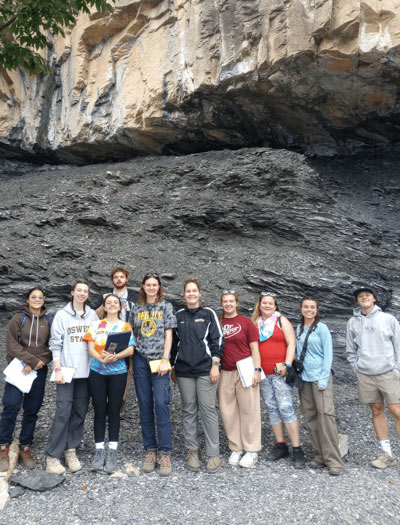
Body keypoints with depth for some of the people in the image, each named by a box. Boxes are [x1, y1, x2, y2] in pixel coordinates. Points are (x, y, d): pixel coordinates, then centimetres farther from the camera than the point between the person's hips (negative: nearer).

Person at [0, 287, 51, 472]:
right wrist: (32, 359, -13)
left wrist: (35, 364, -11)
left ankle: (25, 448, 16)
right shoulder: (18, 319, 3)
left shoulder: (48, 321, 7)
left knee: (32, 410, 5)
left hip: (39, 371, 2)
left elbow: (51, 347, 2)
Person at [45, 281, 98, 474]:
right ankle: (52, 456, 3)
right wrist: (57, 369, -8)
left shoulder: (92, 315, 8)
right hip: (67, 369, -3)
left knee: (80, 411, 6)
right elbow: (56, 343, -1)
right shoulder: (62, 315, 1)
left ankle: (71, 450, 18)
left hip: (86, 370, 3)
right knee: (63, 411, -7)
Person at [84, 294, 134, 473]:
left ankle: (112, 453, 11)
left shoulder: (126, 326, 6)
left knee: (114, 412, 4)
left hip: (118, 372, 0)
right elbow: (91, 348, -1)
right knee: (99, 412, 4)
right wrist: (102, 359, -20)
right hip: (97, 372, 1)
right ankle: (99, 451, 14)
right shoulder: (96, 325, 7)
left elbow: (130, 349, -3)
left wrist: (115, 357, -20)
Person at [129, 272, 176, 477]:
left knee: (161, 403, -10)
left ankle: (165, 453, -1)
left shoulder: (166, 306, 5)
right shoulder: (136, 309, 12)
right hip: (140, 360, 3)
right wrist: (130, 361, 7)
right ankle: (150, 450, 15)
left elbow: (168, 334, 0)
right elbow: (132, 335, 14)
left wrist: (165, 359, -9)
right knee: (145, 405, 5)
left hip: (159, 360, -3)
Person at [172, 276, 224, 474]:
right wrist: (172, 367, 13)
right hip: (184, 370, 3)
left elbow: (217, 340, -1)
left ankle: (213, 454, 9)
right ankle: (192, 450, 20)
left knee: (208, 409, -1)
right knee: (188, 410, 8)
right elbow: (173, 341, 15)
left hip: (205, 369, -2)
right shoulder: (178, 315, 10)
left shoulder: (208, 313, 2)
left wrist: (215, 365, -8)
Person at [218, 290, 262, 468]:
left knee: (249, 410, 2)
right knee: (228, 411, 7)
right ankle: (236, 449, 21)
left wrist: (257, 370, -7)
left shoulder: (246, 322, 0)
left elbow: (254, 348, 0)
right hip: (225, 373, 3)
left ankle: (251, 450, 14)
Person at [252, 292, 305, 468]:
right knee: (272, 409, 9)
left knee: (286, 408, -8)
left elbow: (291, 344, -4)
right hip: (263, 374, 4)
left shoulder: (281, 321, 1)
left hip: (280, 372, -4)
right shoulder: (254, 323, 10)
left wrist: (286, 365, -14)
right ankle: (280, 446, 20)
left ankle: (297, 450, -1)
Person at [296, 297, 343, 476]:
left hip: (320, 377, -5)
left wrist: (323, 380, -12)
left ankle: (333, 461, -5)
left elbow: (328, 354, -6)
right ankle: (319, 456, 17)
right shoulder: (298, 329, 12)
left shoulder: (321, 328, -3)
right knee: (310, 417, 7)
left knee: (325, 415, -11)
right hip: (304, 378, 5)